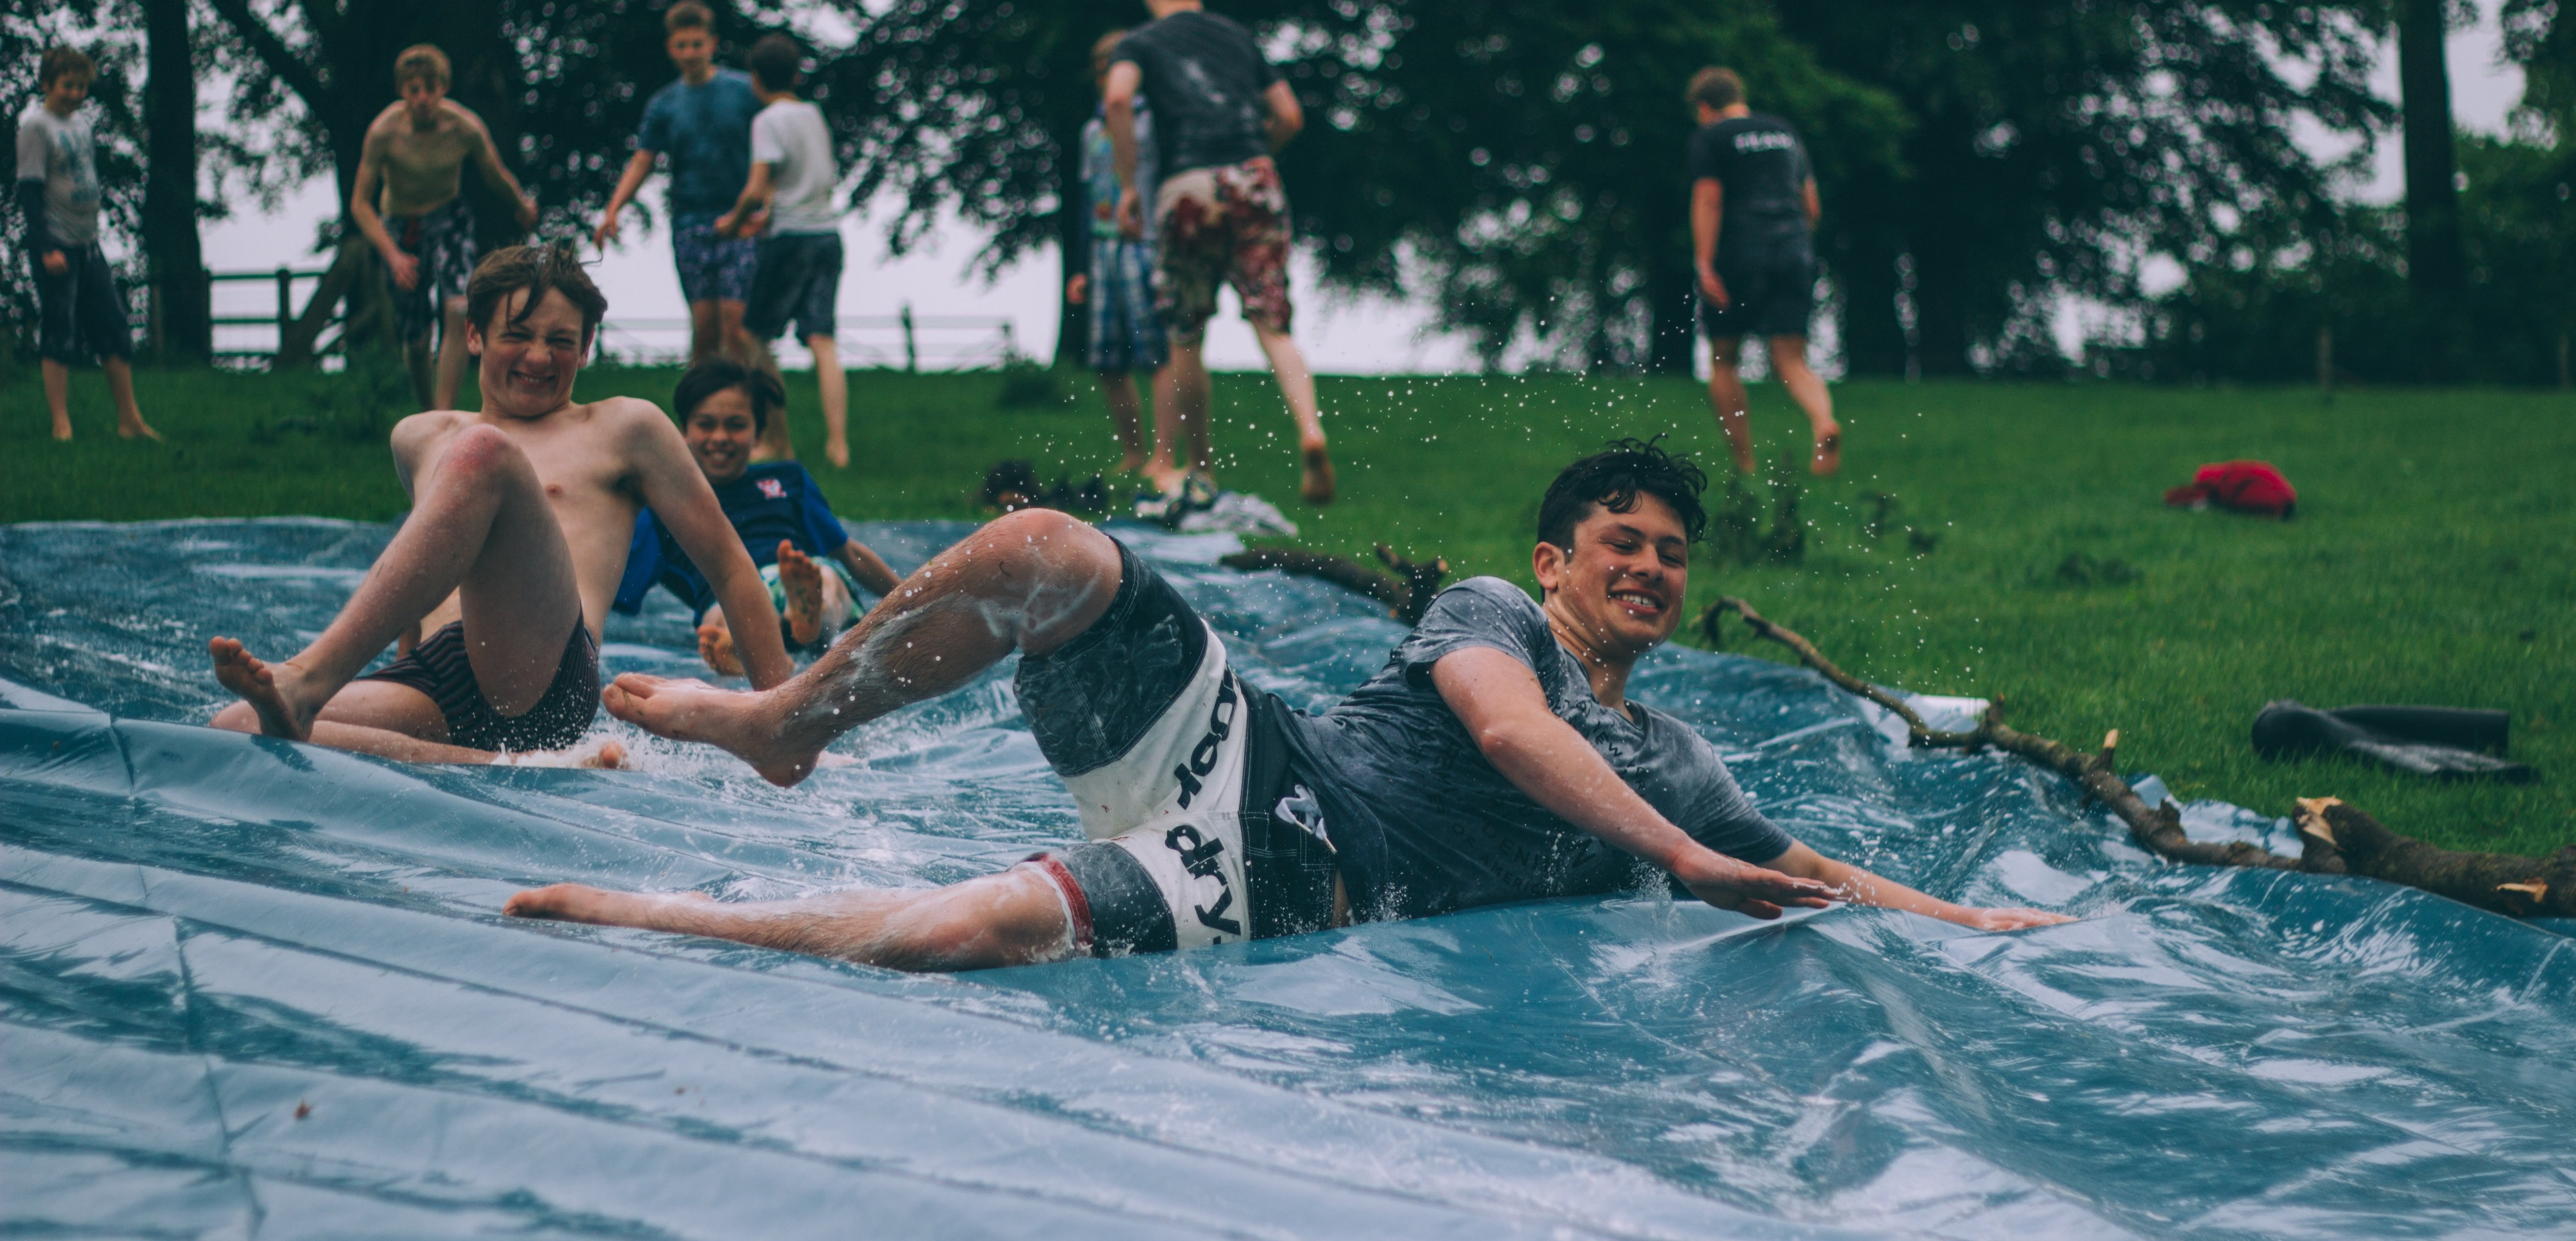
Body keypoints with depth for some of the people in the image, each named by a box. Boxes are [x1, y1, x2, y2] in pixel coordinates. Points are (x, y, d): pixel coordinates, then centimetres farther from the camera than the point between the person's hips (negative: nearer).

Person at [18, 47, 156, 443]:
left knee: (115, 330, 7)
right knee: (59, 336, -6)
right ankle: (62, 426, -3)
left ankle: (130, 420, 13)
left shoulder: (81, 120, 12)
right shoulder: (36, 125, -11)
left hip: (88, 244, 8)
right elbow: (29, 190, -15)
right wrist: (46, 248, -20)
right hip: (56, 247, -8)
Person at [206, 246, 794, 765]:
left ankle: (309, 680, -44)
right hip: (436, 684, 4)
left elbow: (729, 567, 21)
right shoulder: (420, 439, 33)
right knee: (235, 726, -25)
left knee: (484, 451, -28)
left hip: (543, 678, -4)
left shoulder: (624, 430, 23)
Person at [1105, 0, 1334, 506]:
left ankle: (1202, 467, 20)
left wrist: (1129, 185, -5)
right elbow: (1290, 116, 20)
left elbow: (1117, 98, -11)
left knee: (1187, 341, 12)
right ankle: (1310, 430, -28)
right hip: (1256, 180, 2)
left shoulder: (1141, 43, 10)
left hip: (1186, 185, -2)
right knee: (1273, 328, -2)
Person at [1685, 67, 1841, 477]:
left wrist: (1705, 265, -14)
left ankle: (1744, 463, 6)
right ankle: (1825, 423, -30)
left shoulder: (1710, 137, 2)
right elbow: (1811, 205, 21)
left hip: (1739, 257, -4)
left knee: (1722, 360, 10)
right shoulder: (1785, 133, 20)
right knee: (1792, 361, 0)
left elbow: (1708, 201, -9)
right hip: (1795, 253, 4)